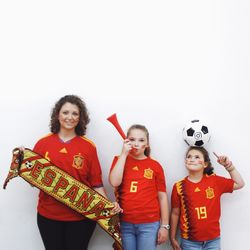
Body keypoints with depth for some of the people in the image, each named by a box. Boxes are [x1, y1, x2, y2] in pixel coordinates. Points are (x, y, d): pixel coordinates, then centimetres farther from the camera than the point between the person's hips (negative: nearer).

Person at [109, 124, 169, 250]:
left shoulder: (155, 165, 3)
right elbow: (114, 182, -11)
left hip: (149, 224, -1)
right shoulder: (120, 160, 7)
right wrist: (124, 154, -8)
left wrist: (164, 226, 0)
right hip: (125, 223, 1)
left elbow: (162, 196, 4)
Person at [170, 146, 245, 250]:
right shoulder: (179, 186, -4)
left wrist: (229, 166, 1)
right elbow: (175, 214, 4)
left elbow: (239, 184, 11)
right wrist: (173, 238, 6)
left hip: (213, 240, 1)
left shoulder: (215, 181, 0)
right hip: (190, 242, -1)